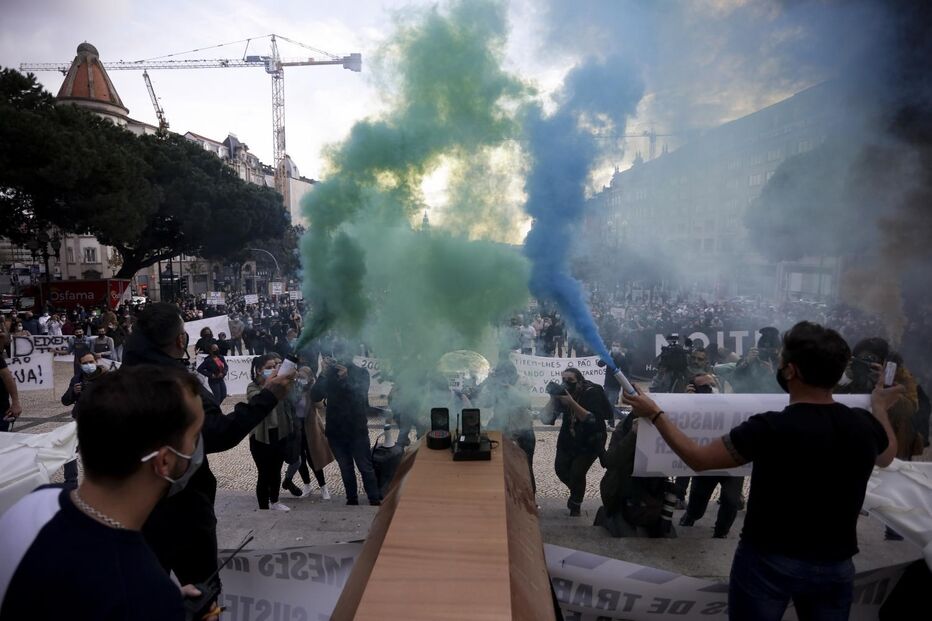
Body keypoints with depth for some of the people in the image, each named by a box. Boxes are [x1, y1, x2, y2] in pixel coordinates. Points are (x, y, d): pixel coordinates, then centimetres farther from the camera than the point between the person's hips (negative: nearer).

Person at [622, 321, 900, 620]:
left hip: (769, 562, -4)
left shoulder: (771, 428, -27)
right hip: (836, 566, 5)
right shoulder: (864, 424, -11)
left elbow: (697, 458, -17)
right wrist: (880, 407, 32)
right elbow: (886, 457, 15)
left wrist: (654, 413, -6)